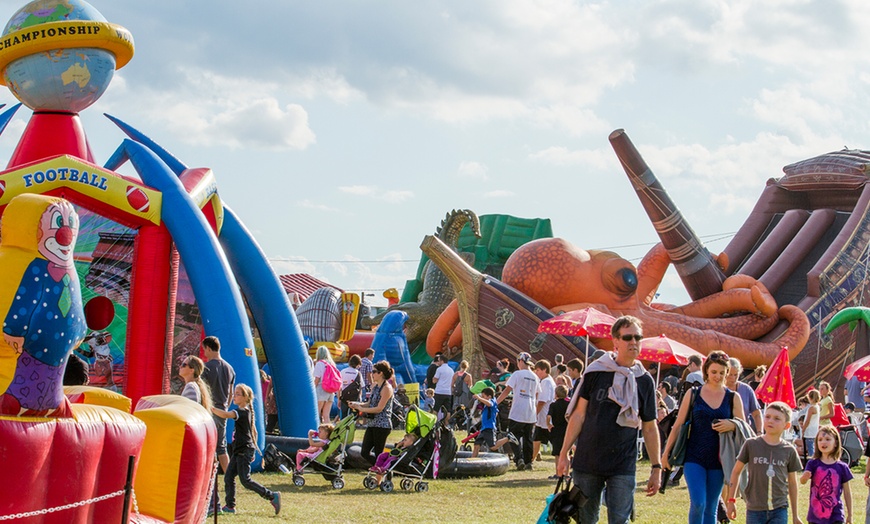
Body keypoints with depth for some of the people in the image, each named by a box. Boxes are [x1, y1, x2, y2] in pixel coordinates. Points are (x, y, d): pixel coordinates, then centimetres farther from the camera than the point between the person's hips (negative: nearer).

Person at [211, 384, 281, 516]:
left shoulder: (242, 411, -16)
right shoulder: (248, 412, 15)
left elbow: (225, 415, -33)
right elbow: (254, 432, 22)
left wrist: (211, 408, -34)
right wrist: (253, 447, 27)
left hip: (244, 451, -10)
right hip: (239, 451, 10)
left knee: (245, 480, -9)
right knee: (228, 477, 6)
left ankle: (272, 496, -6)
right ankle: (230, 506, 9)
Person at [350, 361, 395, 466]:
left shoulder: (386, 388, -13)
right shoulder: (374, 385, 14)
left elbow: (379, 408, -18)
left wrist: (361, 408, -14)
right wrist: (357, 404, -1)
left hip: (382, 425, -9)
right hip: (372, 423, 9)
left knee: (378, 454, -4)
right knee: (364, 452, 6)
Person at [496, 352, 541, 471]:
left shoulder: (517, 374, -5)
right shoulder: (535, 377, 12)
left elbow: (507, 390, -8)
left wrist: (495, 403, -3)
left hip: (517, 413, -5)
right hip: (531, 414, 5)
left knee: (514, 435, 1)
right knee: (528, 438, 13)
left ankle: (519, 458, -17)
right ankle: (528, 461, 11)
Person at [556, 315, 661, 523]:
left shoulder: (645, 381, 3)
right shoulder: (596, 372, -1)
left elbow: (650, 428, 8)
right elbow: (579, 414, 1)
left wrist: (656, 467, 5)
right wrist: (564, 453, -2)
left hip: (623, 467, 0)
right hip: (587, 463, 0)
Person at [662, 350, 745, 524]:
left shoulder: (733, 398, 6)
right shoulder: (693, 394, 3)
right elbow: (678, 425, 6)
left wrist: (732, 425, -16)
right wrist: (666, 452, 4)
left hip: (718, 460, 2)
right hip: (694, 458, -2)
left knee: (711, 508, 6)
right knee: (698, 503, -16)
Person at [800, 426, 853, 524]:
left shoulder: (842, 467, 0)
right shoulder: (813, 464, -1)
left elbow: (847, 491, 7)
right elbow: (802, 481, -17)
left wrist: (849, 515, 10)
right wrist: (805, 476, -42)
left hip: (835, 516, -1)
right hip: (815, 515, 1)